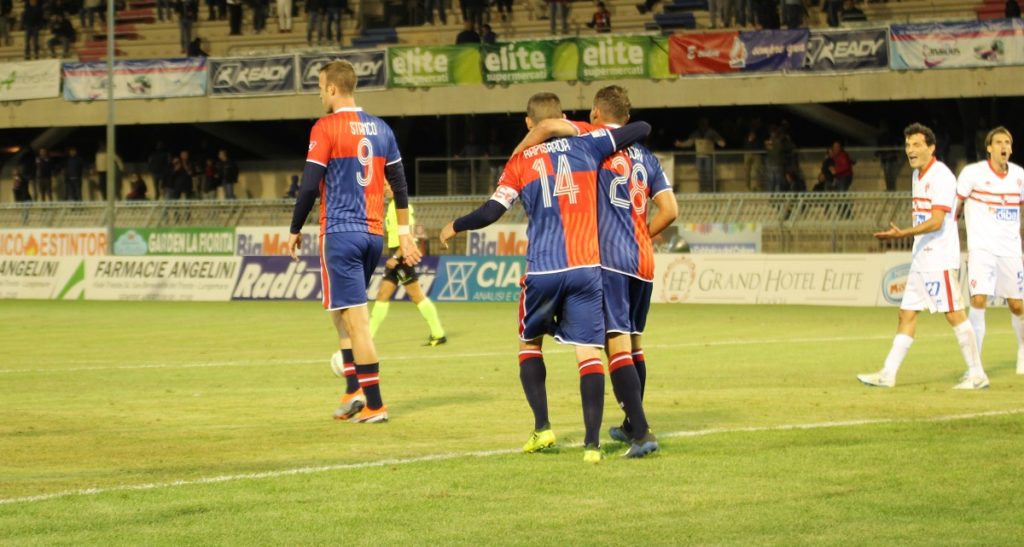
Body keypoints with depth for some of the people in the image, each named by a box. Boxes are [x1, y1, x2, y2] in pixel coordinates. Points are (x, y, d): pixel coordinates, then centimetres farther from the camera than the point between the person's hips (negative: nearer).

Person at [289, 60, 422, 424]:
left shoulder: (326, 128, -8)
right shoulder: (380, 129, 11)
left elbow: (309, 186, -10)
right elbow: (399, 184, 15)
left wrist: (295, 230, 1)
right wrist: (404, 232, 21)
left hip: (340, 233, -7)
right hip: (373, 234, 7)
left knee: (355, 318, -6)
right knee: (342, 311, 19)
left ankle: (374, 404, -7)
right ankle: (354, 389, 9)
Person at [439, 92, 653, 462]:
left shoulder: (521, 161, 3)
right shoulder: (586, 145, 5)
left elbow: (490, 212, -3)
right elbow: (642, 129, 5)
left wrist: (454, 227, 14)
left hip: (542, 269, 0)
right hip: (586, 268, 0)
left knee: (530, 342, 21)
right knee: (589, 353, -1)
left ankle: (542, 427, 12)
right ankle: (592, 443, -9)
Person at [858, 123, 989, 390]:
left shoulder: (940, 176, -14)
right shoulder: (917, 175, 15)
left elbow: (936, 222, -22)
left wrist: (902, 234, -28)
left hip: (940, 260, -9)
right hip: (920, 258, 9)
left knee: (954, 314, -7)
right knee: (907, 314, 8)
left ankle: (977, 375, -1)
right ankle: (888, 375, 8)